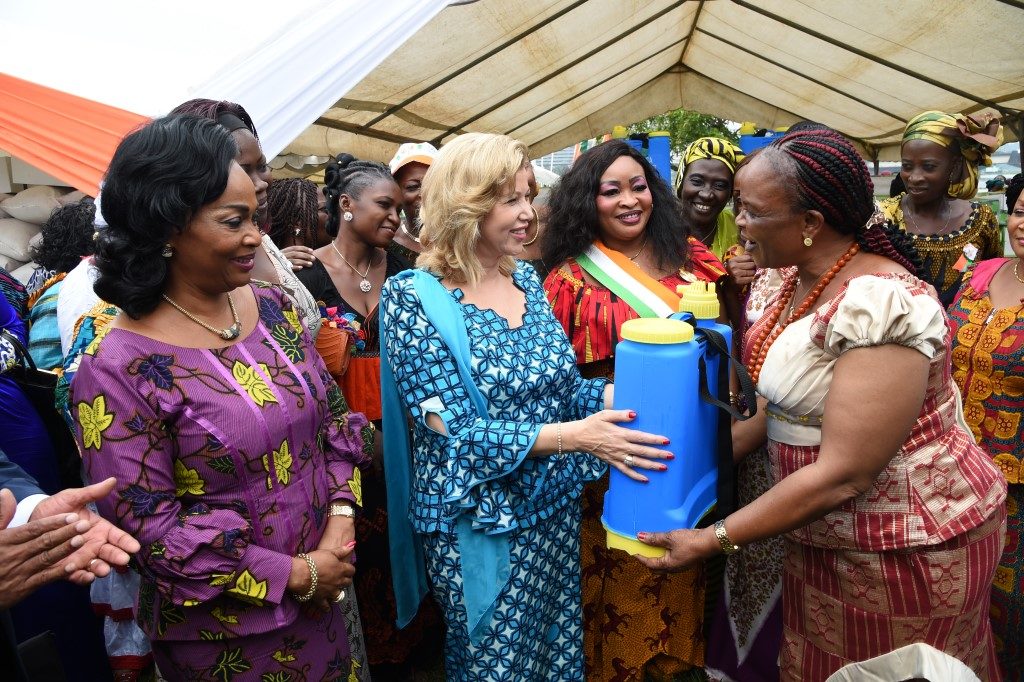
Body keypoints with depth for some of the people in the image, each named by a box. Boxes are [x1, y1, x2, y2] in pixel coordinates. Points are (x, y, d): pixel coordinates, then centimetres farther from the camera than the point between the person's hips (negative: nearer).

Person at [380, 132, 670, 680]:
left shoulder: (526, 278, 2)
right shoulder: (414, 299, -16)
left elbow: (561, 387, 7)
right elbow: (457, 434, -20)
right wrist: (576, 437, -28)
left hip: (555, 507, 6)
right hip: (481, 526, -5)